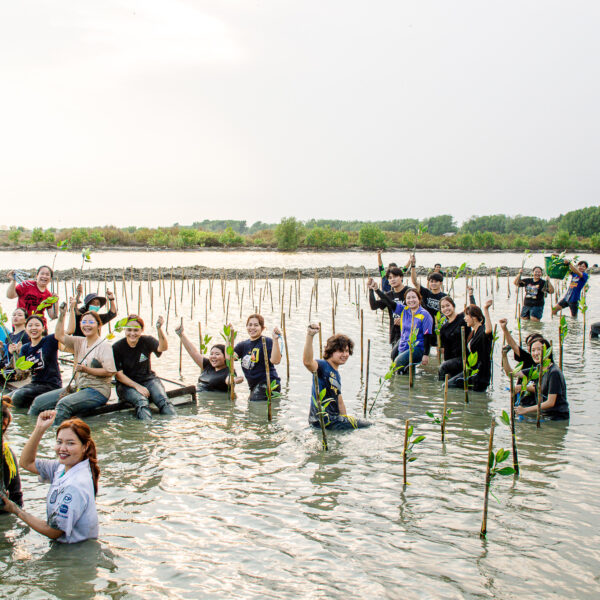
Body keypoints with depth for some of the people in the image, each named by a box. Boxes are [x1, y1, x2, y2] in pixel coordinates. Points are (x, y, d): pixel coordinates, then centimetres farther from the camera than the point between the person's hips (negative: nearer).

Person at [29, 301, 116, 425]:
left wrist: (87, 369, -20)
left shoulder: (103, 345, -6)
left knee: (63, 404, -34)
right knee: (39, 402, 2)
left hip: (97, 390, -8)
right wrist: (62, 314, 6)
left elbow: (109, 372, -13)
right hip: (78, 387, 8)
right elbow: (59, 336, 14)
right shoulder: (79, 342, 15)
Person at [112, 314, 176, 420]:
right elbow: (119, 374, -6)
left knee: (163, 400, -27)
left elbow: (163, 348, -21)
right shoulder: (117, 348, -4)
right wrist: (137, 386, -17)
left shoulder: (147, 341, 1)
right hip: (127, 384, -2)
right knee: (141, 401, -33)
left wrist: (159, 329, -36)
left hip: (148, 379, 2)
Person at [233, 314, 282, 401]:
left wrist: (275, 340, -27)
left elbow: (275, 361, -20)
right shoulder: (242, 345, 15)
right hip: (254, 386, 7)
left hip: (268, 384, -7)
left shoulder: (267, 342, -5)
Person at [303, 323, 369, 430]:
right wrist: (310, 336, -49)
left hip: (332, 419, 10)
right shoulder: (323, 365, -12)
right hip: (322, 420, -10)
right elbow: (307, 361, -36)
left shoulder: (336, 374, 17)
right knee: (367, 426, -7)